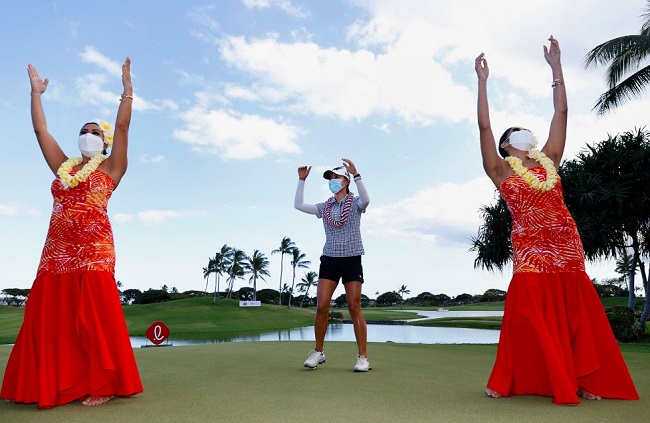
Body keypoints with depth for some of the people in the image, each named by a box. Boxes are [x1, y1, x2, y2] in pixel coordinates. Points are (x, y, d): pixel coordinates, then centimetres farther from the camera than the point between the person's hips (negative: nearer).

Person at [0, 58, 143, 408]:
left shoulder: (110, 168, 7)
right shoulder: (63, 167, 20)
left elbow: (122, 126, 0)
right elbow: (40, 130, 23)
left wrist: (127, 86, 1)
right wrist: (36, 92, 27)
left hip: (94, 250, -5)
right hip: (57, 250, 6)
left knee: (94, 316, -6)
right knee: (51, 316, 6)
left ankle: (102, 386, 1)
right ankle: (54, 384, 17)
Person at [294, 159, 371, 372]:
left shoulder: (355, 203, -1)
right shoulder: (325, 207, 10)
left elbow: (366, 199, -25)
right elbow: (298, 205, 5)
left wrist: (355, 174, -32)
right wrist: (302, 180, 0)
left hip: (351, 260, -3)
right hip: (329, 259, 3)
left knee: (354, 308, -4)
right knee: (321, 307, -5)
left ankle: (363, 357, 4)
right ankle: (318, 352, 11)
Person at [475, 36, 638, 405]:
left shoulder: (548, 162, 16)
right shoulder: (501, 171, 5)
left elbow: (561, 113, 15)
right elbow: (484, 126, -3)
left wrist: (556, 66, 18)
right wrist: (483, 81, -3)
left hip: (567, 247, 4)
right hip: (531, 248, -4)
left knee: (578, 314, 7)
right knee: (528, 315, -4)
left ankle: (580, 380, 19)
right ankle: (507, 382, 7)